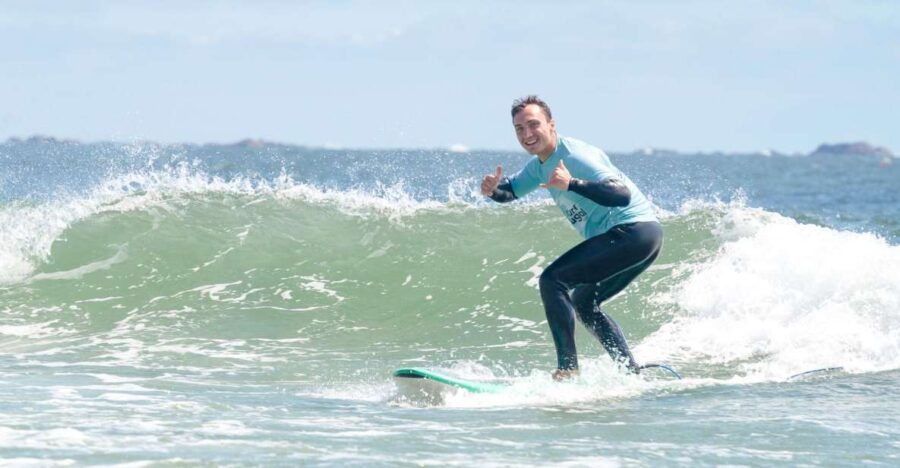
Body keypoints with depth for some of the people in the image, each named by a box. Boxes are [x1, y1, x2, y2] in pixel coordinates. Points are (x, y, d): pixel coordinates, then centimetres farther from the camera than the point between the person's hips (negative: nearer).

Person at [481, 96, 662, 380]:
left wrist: (572, 184, -40)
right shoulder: (540, 165, 13)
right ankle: (633, 373, 20)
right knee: (583, 302, 22)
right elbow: (511, 191, 25)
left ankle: (568, 369, -22)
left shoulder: (575, 155, -17)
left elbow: (622, 194, -27)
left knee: (552, 280, -16)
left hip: (632, 231, -11)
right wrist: (493, 190, 0)